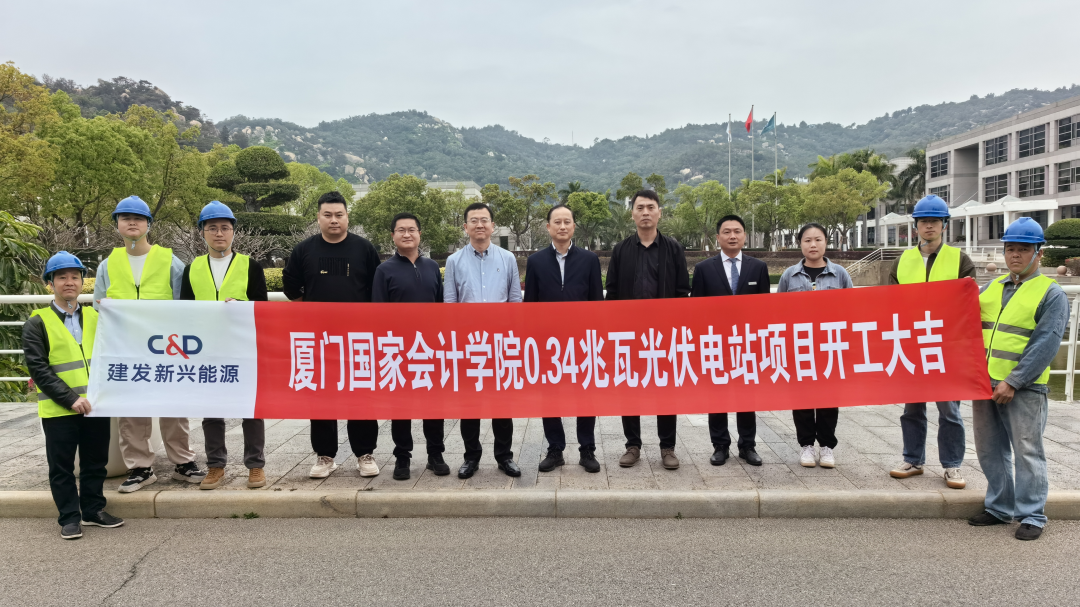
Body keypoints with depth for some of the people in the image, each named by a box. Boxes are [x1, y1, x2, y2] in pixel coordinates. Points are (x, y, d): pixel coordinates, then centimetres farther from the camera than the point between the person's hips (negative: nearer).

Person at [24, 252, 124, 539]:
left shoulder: (95, 316, 10)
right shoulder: (37, 323, -1)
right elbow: (38, 368, -9)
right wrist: (69, 398, -17)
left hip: (96, 405, 3)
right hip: (59, 409, -3)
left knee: (95, 461, 11)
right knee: (61, 466, 6)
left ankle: (93, 510, 25)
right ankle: (69, 518, 17)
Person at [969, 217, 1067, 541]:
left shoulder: (1052, 294, -3)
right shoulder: (990, 288, 14)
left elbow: (1045, 345, -12)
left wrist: (1013, 382, -17)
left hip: (1023, 388, -6)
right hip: (984, 382, 6)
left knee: (1027, 451, 1)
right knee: (990, 450, 13)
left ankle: (1032, 515, 12)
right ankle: (999, 508, 26)